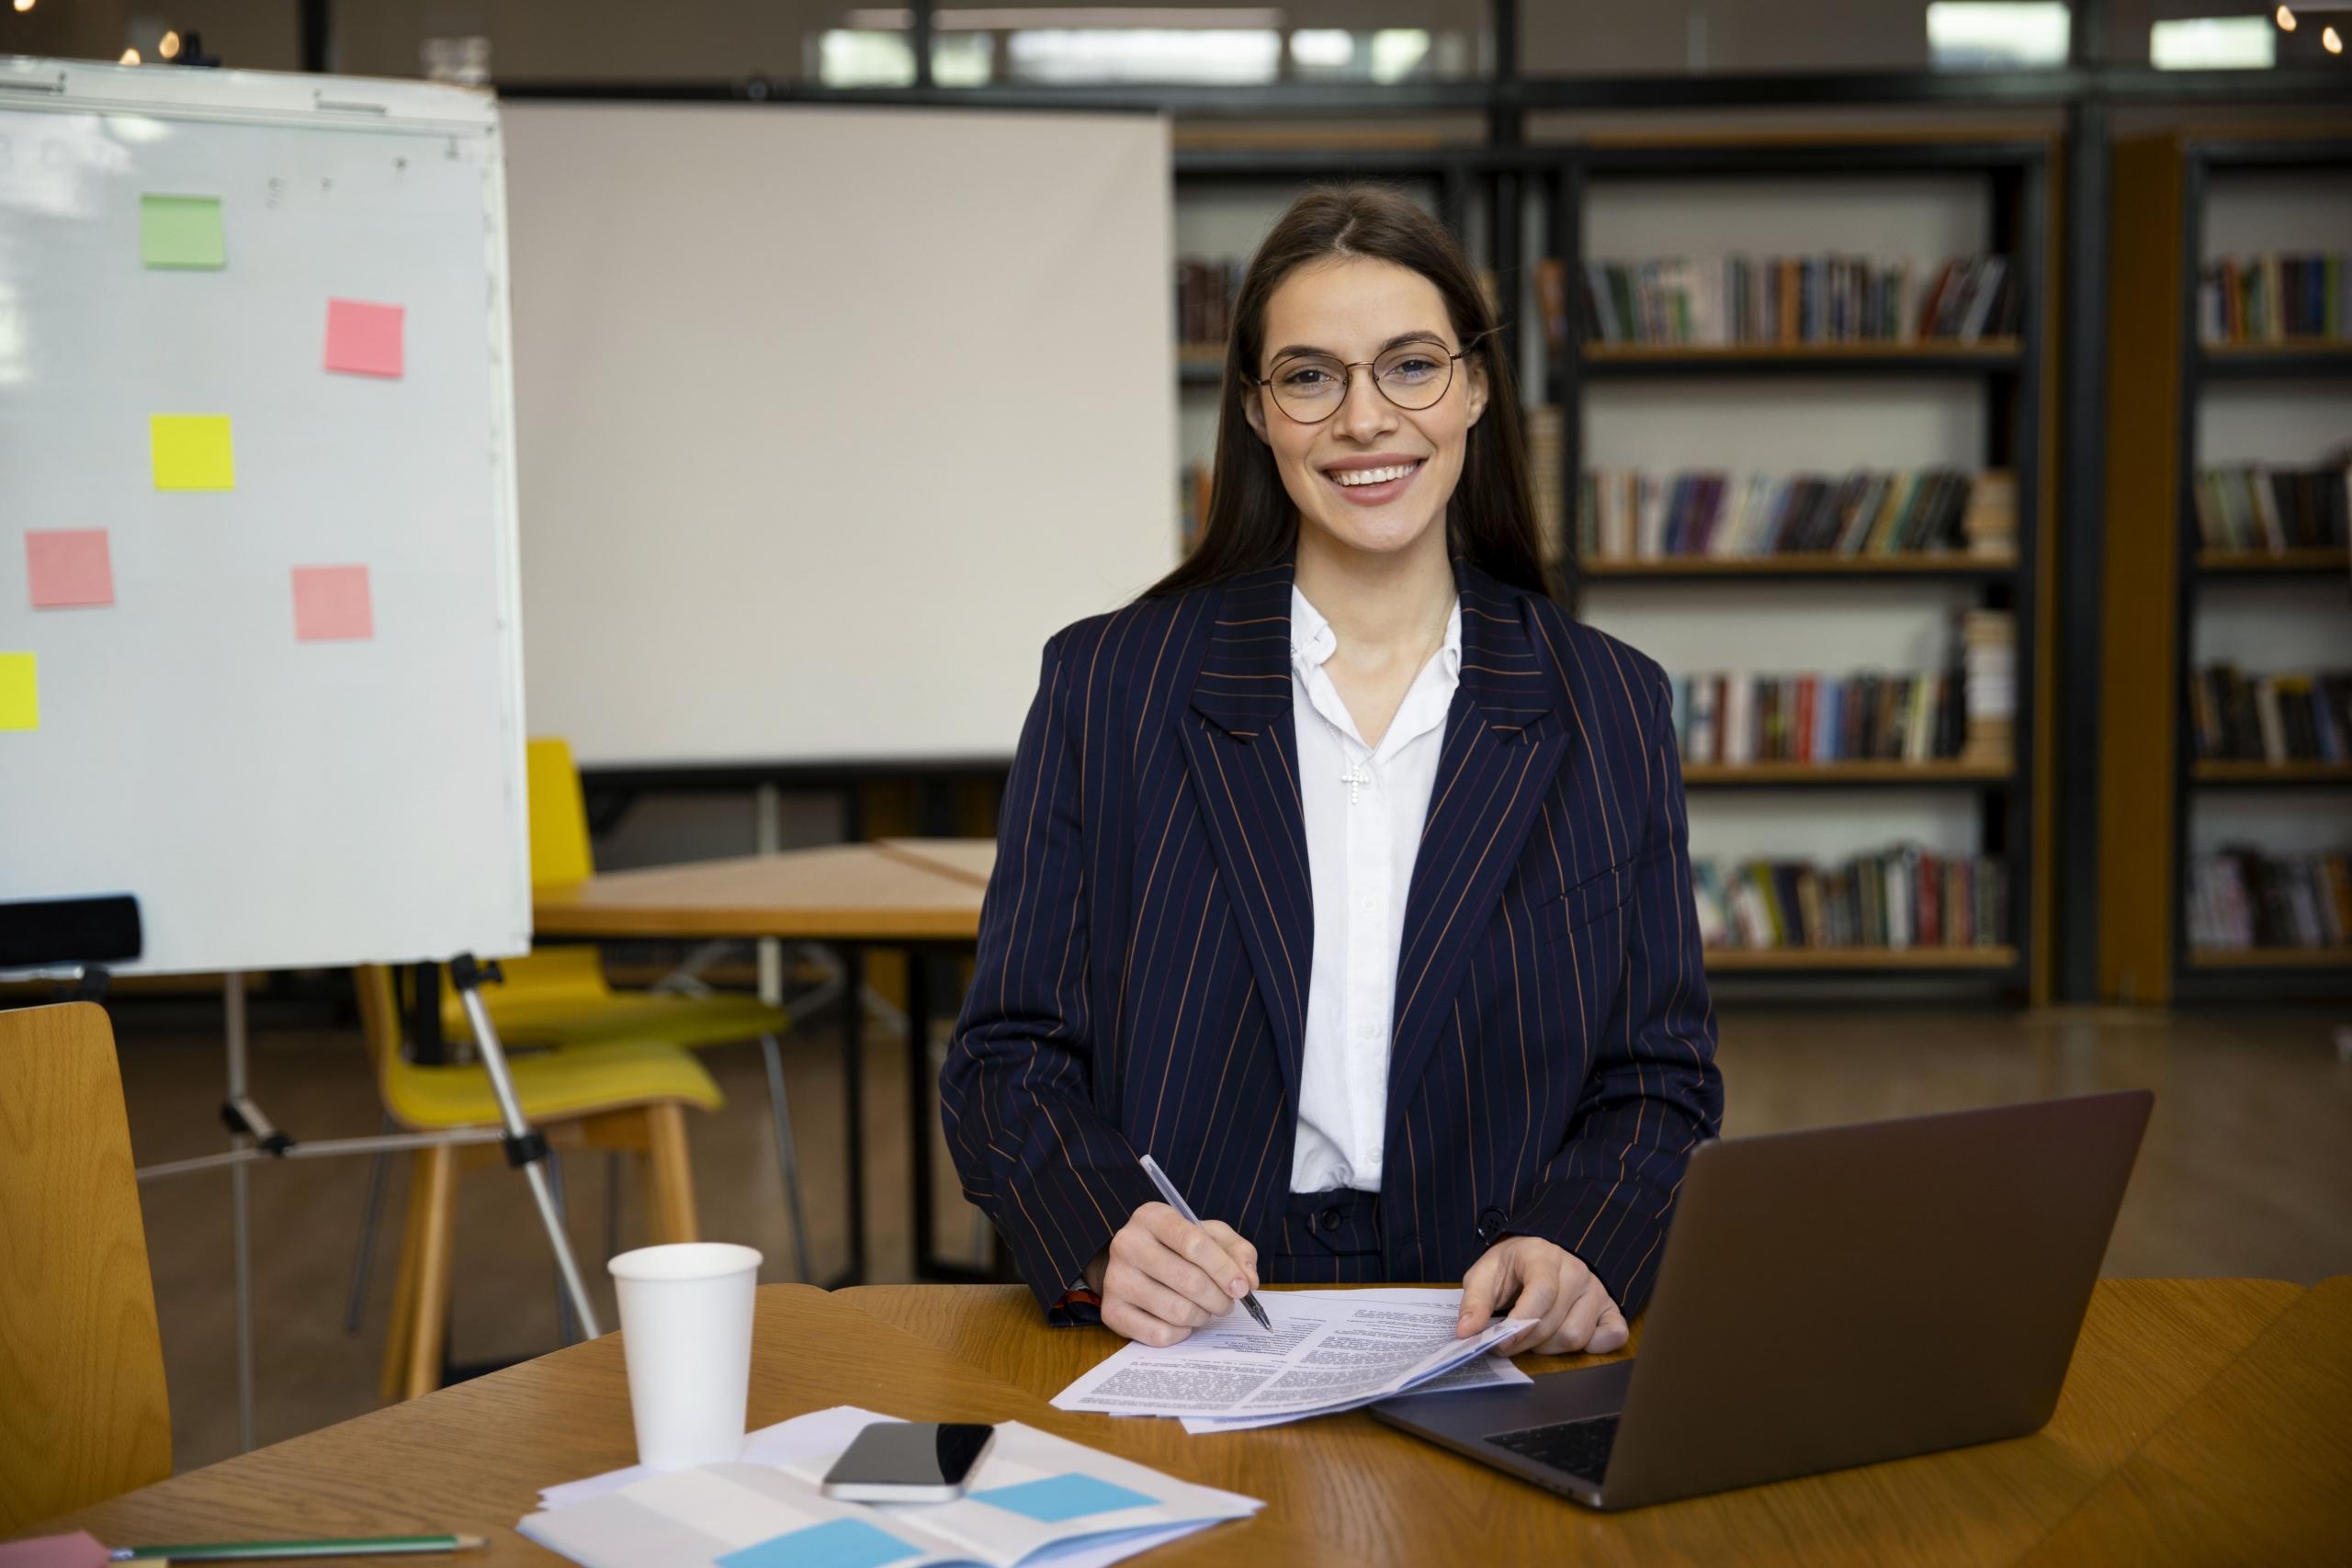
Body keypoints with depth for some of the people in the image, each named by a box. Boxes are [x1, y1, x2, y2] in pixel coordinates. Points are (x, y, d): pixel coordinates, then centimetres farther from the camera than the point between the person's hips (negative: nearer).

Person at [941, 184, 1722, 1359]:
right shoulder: (1106, 685, 5)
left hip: (1497, 1356, 2)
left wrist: (1573, 1249, -11)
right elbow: (1008, 1056, 4)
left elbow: (1658, 1077, 10)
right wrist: (1107, 1243, -16)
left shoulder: (1610, 707, 9)